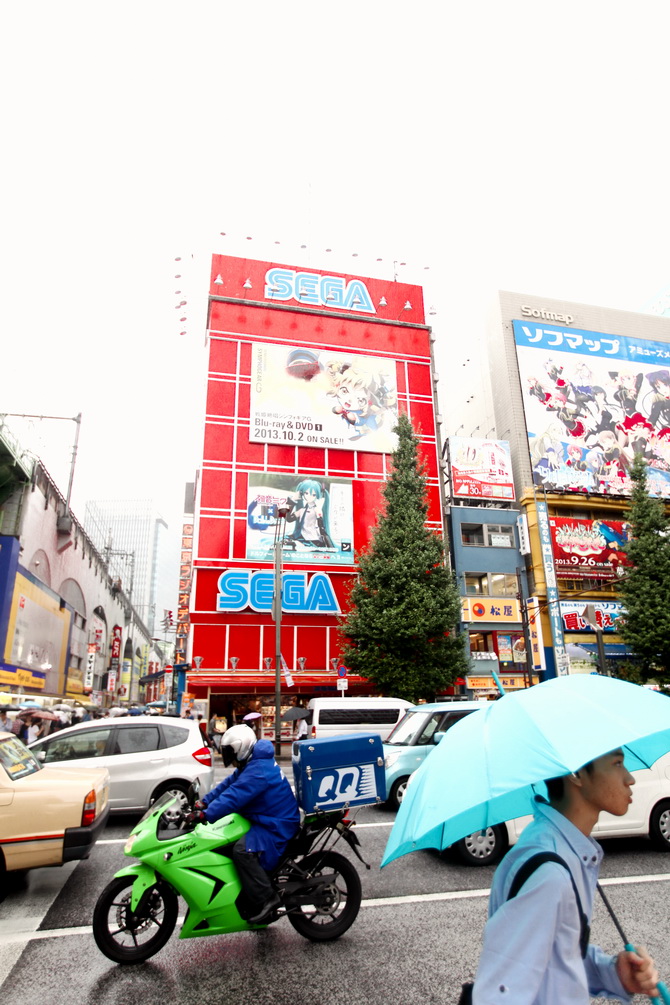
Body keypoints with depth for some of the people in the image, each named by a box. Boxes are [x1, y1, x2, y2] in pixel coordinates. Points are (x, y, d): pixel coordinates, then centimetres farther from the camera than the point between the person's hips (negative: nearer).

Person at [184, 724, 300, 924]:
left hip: (276, 826, -11)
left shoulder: (258, 770, -23)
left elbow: (234, 797, -31)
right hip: (262, 818, 11)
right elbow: (228, 784, 13)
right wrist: (203, 803, 5)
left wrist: (205, 815, -32)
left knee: (242, 850, -30)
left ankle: (265, 899, -17)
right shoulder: (253, 764, 11)